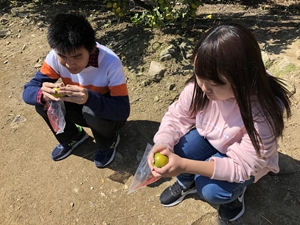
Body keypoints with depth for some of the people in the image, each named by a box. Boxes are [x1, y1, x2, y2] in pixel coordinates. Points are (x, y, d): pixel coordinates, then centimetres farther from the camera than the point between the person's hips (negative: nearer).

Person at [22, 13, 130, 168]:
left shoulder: (110, 63, -33)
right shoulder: (55, 57, -21)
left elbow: (123, 110, -33)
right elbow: (28, 91, -20)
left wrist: (90, 98, -51)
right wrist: (43, 93, -45)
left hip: (108, 114, -3)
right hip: (82, 109, 4)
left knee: (93, 112, -36)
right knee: (43, 102, -20)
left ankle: (108, 143, 0)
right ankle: (72, 137, 9)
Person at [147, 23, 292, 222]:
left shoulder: (264, 112, -37)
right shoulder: (200, 85, -27)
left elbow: (241, 166, -34)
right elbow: (177, 116, -12)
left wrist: (185, 165, -45)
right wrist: (163, 143, -35)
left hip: (246, 162, -3)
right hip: (210, 139, 4)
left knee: (212, 190, -27)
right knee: (174, 150, -22)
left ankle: (235, 190, 10)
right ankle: (186, 182, 12)